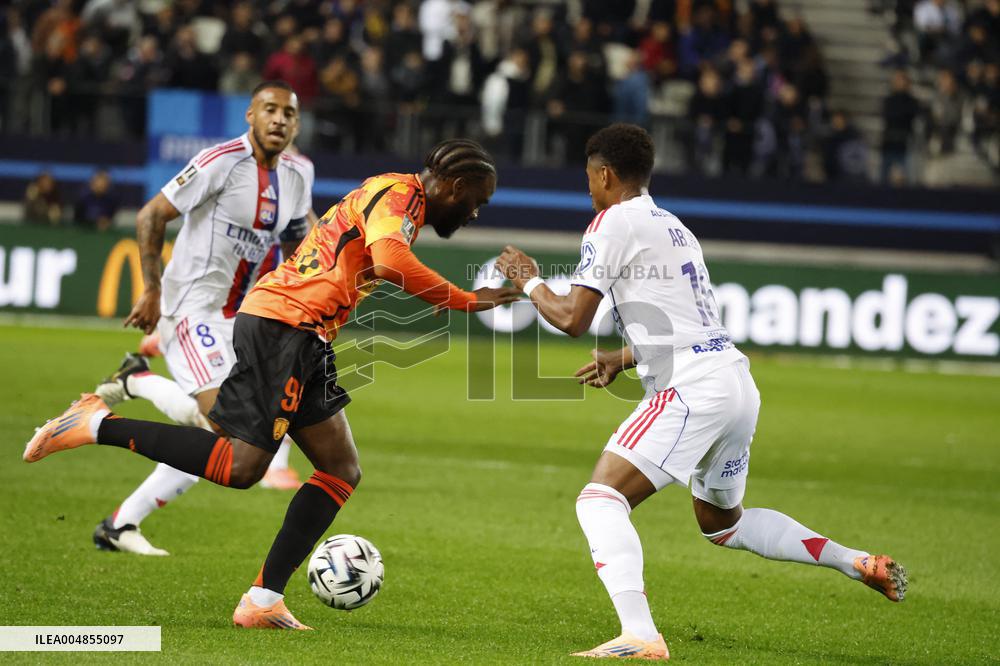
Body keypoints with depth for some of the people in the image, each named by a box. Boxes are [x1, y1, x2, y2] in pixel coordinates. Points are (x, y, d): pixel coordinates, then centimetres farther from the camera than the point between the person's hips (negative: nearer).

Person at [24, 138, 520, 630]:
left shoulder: (385, 194, 24)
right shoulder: (399, 193, -8)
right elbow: (391, 261, -27)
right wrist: (464, 301, -18)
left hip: (304, 341, 11)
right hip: (280, 325, -11)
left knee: (342, 470, 5)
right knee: (241, 467, -16)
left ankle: (264, 601, 0)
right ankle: (98, 425, -7)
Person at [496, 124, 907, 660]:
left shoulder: (613, 223, -4)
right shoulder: (674, 227, 23)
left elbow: (573, 318, -8)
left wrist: (529, 281, 9)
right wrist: (623, 358, 31)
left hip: (693, 390, -9)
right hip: (735, 380, 9)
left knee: (600, 499, -15)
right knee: (722, 523, 28)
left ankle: (639, 636, -32)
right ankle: (861, 563, 23)